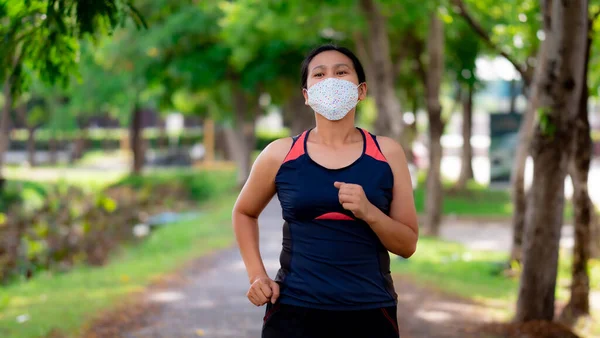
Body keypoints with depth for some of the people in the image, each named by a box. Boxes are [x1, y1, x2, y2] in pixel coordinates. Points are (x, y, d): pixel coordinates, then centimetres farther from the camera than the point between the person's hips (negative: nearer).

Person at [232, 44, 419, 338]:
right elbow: (244, 212, 17)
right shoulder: (280, 155, 0)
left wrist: (368, 212, -15)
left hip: (369, 314, 1)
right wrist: (257, 275, 6)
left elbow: (408, 244, 2)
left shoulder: (387, 153, 1)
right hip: (294, 313, 0)